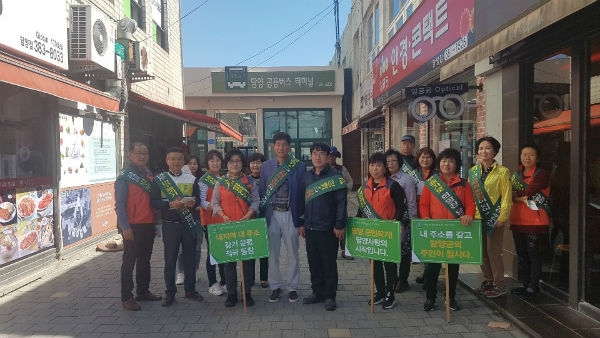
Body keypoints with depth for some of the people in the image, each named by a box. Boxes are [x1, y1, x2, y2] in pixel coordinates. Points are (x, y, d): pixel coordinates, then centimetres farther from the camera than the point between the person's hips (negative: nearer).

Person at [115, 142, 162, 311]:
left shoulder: (149, 175, 10)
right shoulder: (125, 177, -9)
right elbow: (119, 204, -13)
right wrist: (125, 227, -19)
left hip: (148, 225, 7)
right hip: (132, 227, -6)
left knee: (145, 260, 16)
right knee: (129, 261, 3)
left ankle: (143, 291, 29)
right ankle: (126, 297, 13)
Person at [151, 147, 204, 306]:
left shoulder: (191, 179, 7)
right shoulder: (159, 179, 0)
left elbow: (198, 198, 8)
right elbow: (154, 201, -6)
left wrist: (193, 202, -15)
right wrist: (171, 204, -22)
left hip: (189, 223, 2)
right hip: (170, 224, -2)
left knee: (190, 257, 10)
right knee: (170, 259, 4)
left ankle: (190, 290, 24)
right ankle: (170, 293, 17)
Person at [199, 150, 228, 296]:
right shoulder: (204, 180, -3)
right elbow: (202, 201, -11)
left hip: (225, 220, 5)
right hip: (210, 220, -4)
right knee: (212, 251, 3)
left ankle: (224, 282, 19)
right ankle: (212, 284, 12)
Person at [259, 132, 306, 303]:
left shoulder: (299, 167, -1)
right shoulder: (266, 166, 5)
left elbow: (303, 193, 0)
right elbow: (261, 191, 8)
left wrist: (302, 218, -3)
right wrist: (262, 214, 2)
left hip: (291, 214, -1)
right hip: (272, 214, 2)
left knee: (292, 254, 8)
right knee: (272, 253, 8)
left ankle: (292, 287, 22)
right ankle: (275, 287, 23)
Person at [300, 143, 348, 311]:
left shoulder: (335, 176, -7)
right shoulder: (307, 176, 10)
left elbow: (341, 202, -10)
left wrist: (340, 225, -14)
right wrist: (302, 223, 12)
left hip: (328, 228, -5)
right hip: (310, 228, 5)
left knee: (329, 264, 5)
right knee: (314, 263, 14)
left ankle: (330, 296, 18)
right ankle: (317, 292, 28)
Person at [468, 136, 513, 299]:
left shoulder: (502, 172, -5)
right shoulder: (473, 171, 10)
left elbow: (506, 197, -7)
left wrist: (502, 218, -13)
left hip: (494, 217, -5)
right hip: (478, 217, 5)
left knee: (493, 251, -4)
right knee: (482, 250, 10)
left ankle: (499, 284, 10)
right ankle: (487, 280, 24)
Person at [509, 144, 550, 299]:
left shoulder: (541, 174, -7)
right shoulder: (516, 174, 13)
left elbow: (528, 191, -19)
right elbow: (511, 195, 3)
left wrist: (517, 196, -2)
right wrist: (524, 197, -14)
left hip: (536, 221, -7)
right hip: (517, 221, 7)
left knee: (534, 255, 0)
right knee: (522, 255, 14)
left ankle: (533, 287, 10)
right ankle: (525, 284, 25)